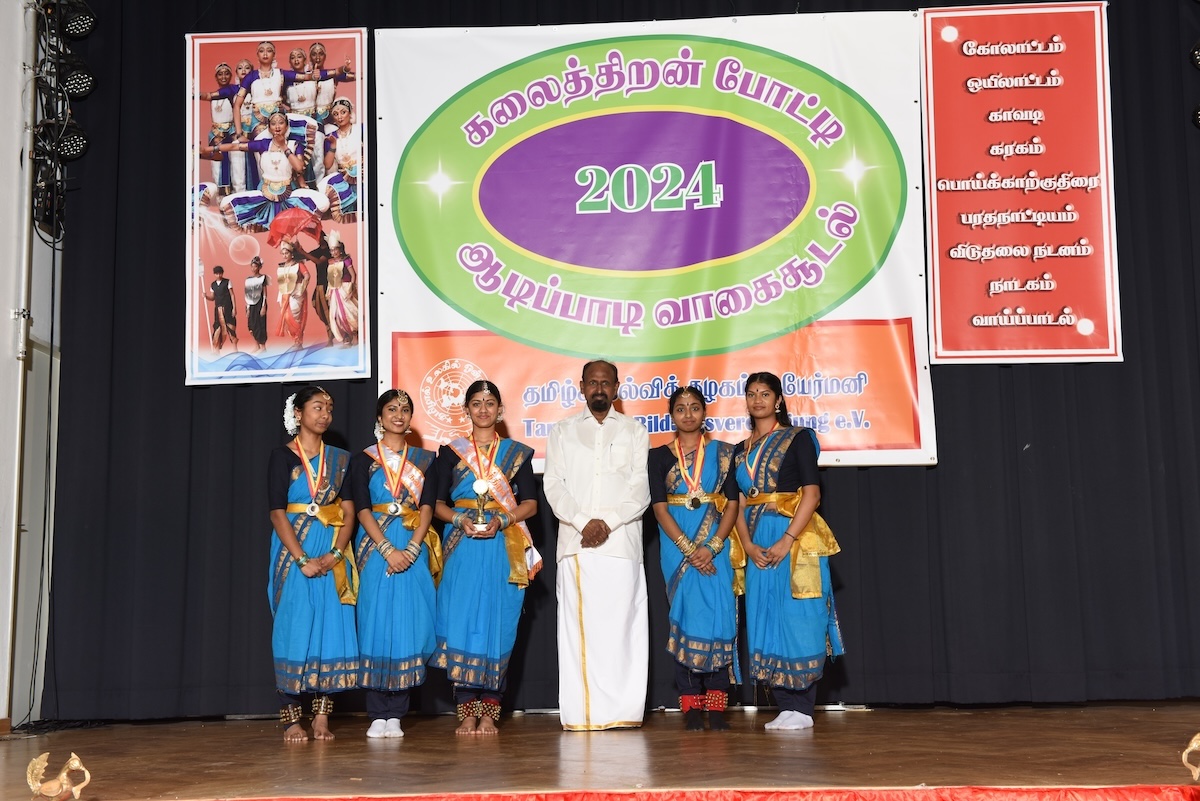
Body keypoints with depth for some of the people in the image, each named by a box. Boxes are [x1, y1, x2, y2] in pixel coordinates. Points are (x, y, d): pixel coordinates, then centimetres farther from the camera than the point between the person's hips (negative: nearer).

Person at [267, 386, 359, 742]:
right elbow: (277, 513, -7)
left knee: (331, 627, -1)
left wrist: (334, 554, -11)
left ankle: (322, 716, 3)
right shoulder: (282, 456, 1)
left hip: (333, 552, 3)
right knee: (293, 628, -5)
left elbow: (348, 512, 5)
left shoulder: (340, 459, 11)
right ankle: (292, 719, -2)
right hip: (293, 550, -3)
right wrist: (302, 559, -16)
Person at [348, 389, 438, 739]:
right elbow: (362, 510, -3)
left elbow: (427, 508, 3)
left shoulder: (424, 459, 12)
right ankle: (378, 714, 0)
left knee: (410, 624, -3)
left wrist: (412, 549, -12)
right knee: (376, 624, -4)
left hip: (414, 548, 1)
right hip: (375, 547, -1)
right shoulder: (363, 459, 7)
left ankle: (396, 713, 2)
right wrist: (388, 550, -15)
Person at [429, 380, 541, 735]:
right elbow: (437, 503, 8)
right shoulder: (451, 452, 11)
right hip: (462, 548, 0)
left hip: (504, 549, 0)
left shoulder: (517, 452, 11)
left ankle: (490, 713, 3)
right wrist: (460, 519, -11)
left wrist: (502, 521, -12)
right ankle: (467, 713, -1)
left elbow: (530, 503, 5)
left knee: (498, 624, -2)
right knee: (460, 623, -6)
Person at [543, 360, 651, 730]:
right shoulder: (563, 431, 16)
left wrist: (608, 522, -10)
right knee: (578, 626, -4)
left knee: (621, 626, -5)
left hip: (622, 542, 0)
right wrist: (583, 521, -9)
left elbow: (641, 489, 5)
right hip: (575, 543, 1)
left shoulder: (635, 432, 15)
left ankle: (623, 710, -2)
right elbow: (554, 485, 6)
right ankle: (580, 714, -2)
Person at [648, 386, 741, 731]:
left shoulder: (722, 453, 8)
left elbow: (732, 504, 2)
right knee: (686, 618, -2)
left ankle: (716, 706, -1)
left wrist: (710, 547, -12)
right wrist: (689, 550, -13)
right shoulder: (659, 456, 6)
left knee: (719, 617, -6)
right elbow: (660, 508, -2)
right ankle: (691, 707, 1)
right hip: (677, 545, 0)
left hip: (715, 545, 0)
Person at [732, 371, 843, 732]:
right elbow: (740, 504, 10)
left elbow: (811, 493, -9)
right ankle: (785, 706, 10)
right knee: (765, 620, 3)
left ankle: (802, 707, -1)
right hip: (758, 546, 6)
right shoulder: (741, 451, 16)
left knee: (796, 617, -6)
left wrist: (786, 540, -18)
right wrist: (748, 545, -7)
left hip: (795, 537, -5)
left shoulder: (797, 438, 0)